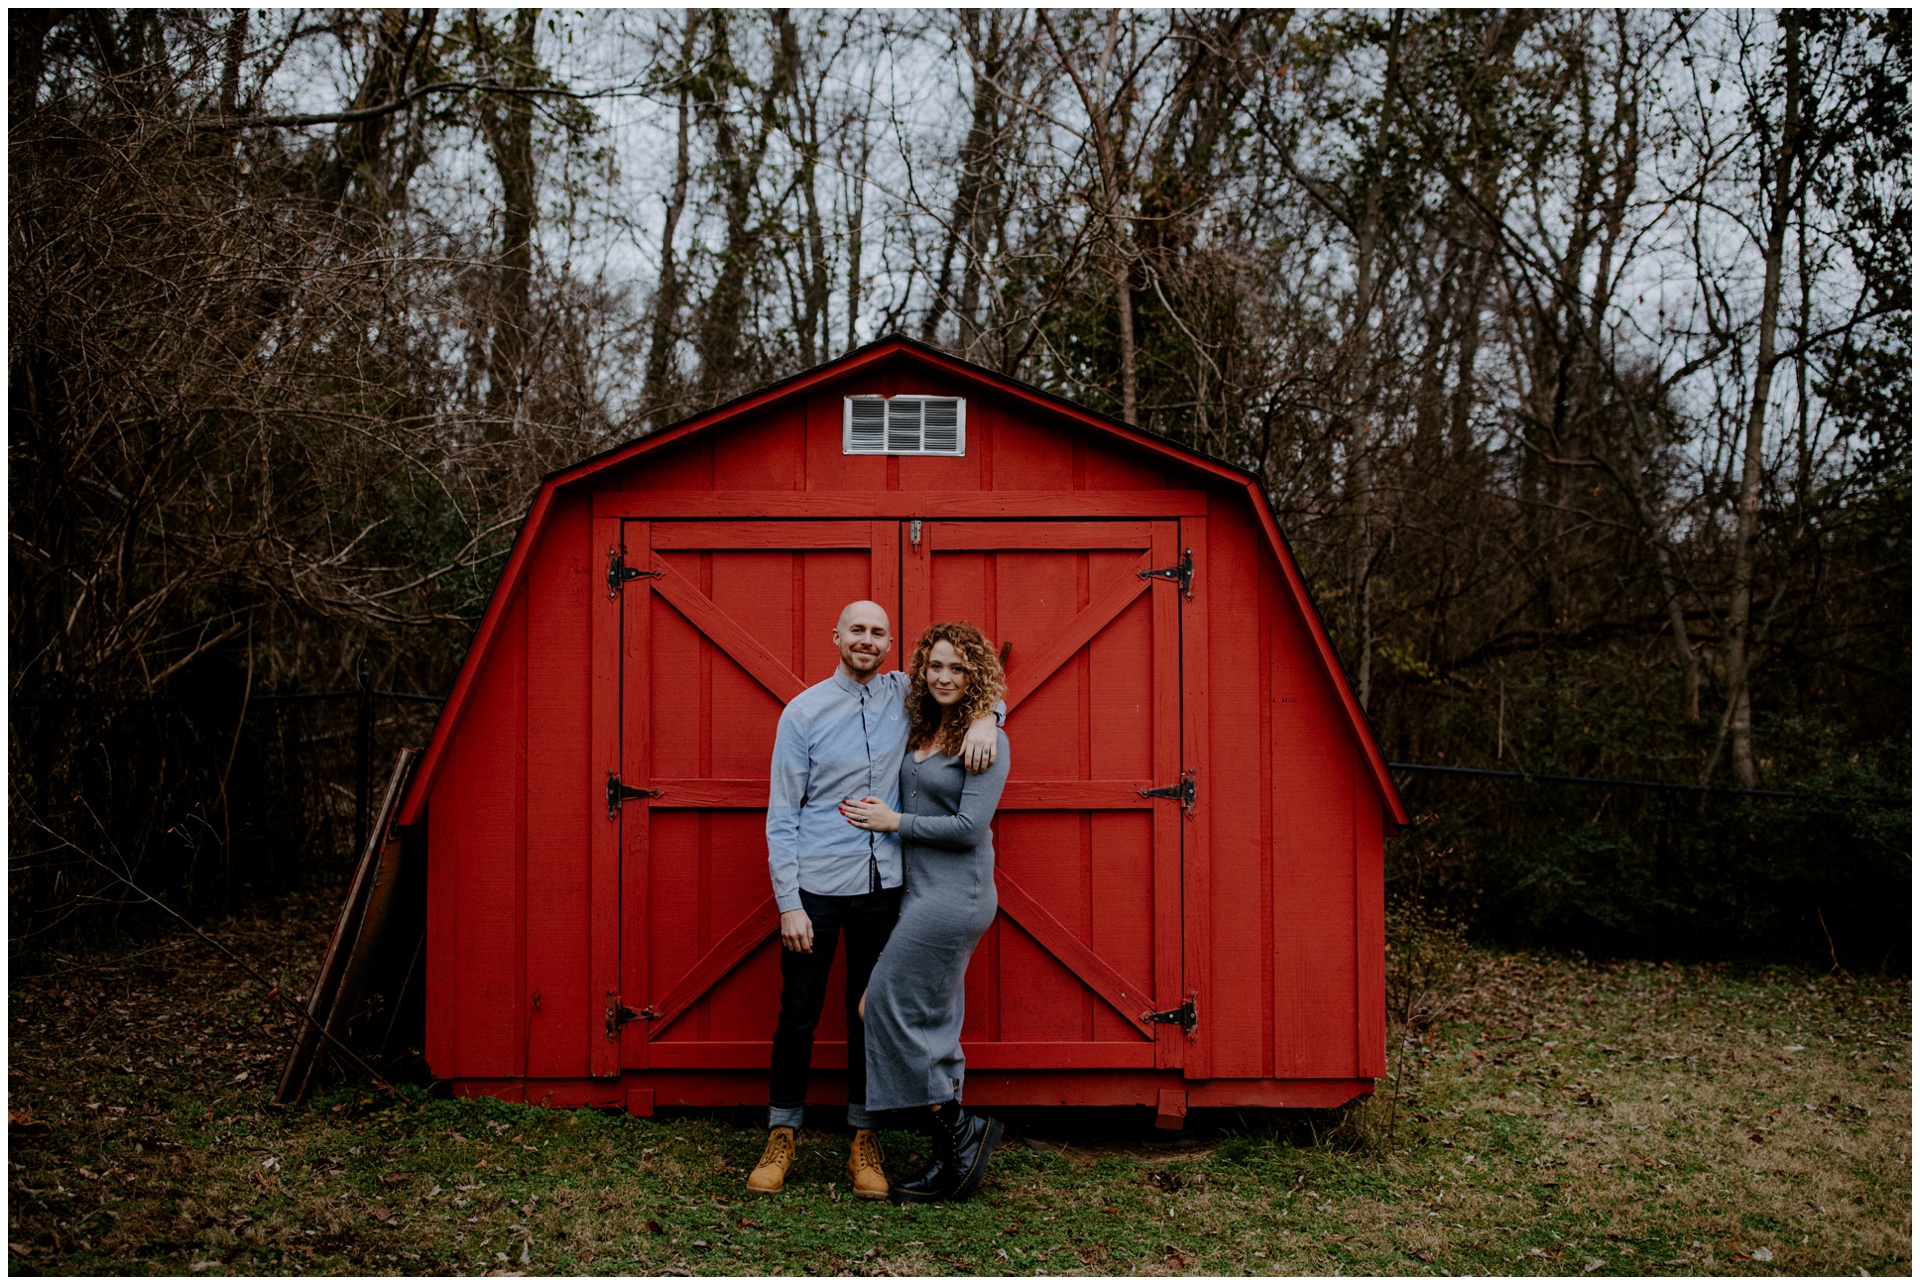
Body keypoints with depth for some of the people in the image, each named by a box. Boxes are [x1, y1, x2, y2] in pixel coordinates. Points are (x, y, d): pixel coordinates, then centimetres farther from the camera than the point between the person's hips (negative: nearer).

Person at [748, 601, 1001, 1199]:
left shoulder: (905, 694, 5)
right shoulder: (804, 711, -2)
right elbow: (781, 816, -3)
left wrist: (984, 718, -8)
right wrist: (788, 905, -9)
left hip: (883, 886, 2)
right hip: (816, 887, -2)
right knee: (798, 1014, 4)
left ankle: (864, 1139, 21)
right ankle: (782, 1134, 20)